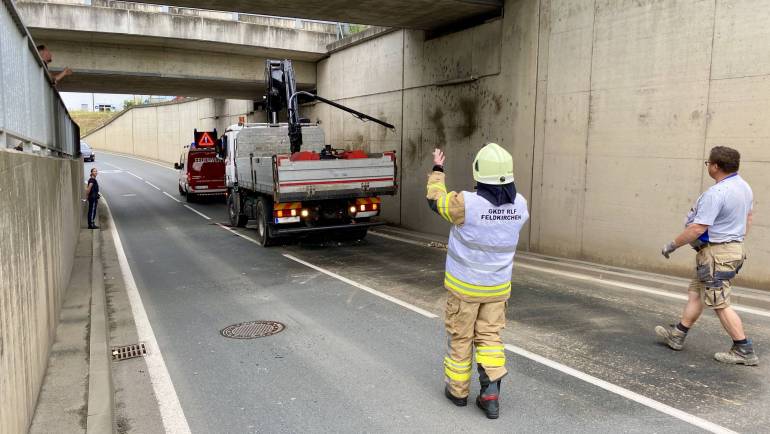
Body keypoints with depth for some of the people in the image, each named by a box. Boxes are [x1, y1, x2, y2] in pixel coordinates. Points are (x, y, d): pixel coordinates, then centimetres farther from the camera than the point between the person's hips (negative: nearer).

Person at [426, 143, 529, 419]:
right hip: (498, 286, 4)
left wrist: (437, 169, 13)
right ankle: (490, 392, 2)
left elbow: (436, 199, -4)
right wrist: (499, 182, 29)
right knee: (489, 336, 13)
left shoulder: (467, 203, -24)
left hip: (464, 285, -3)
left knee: (460, 337, 12)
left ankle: (458, 390, 25)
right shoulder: (520, 205, -9)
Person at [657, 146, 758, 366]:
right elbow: (747, 218, 21)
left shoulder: (715, 193, -24)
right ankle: (677, 335, 25)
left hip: (716, 253, -10)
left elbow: (697, 228, -24)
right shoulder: (744, 187, 8)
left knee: (720, 304, -1)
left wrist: (672, 245, -13)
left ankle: (744, 350, 6)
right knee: (696, 293, 16)